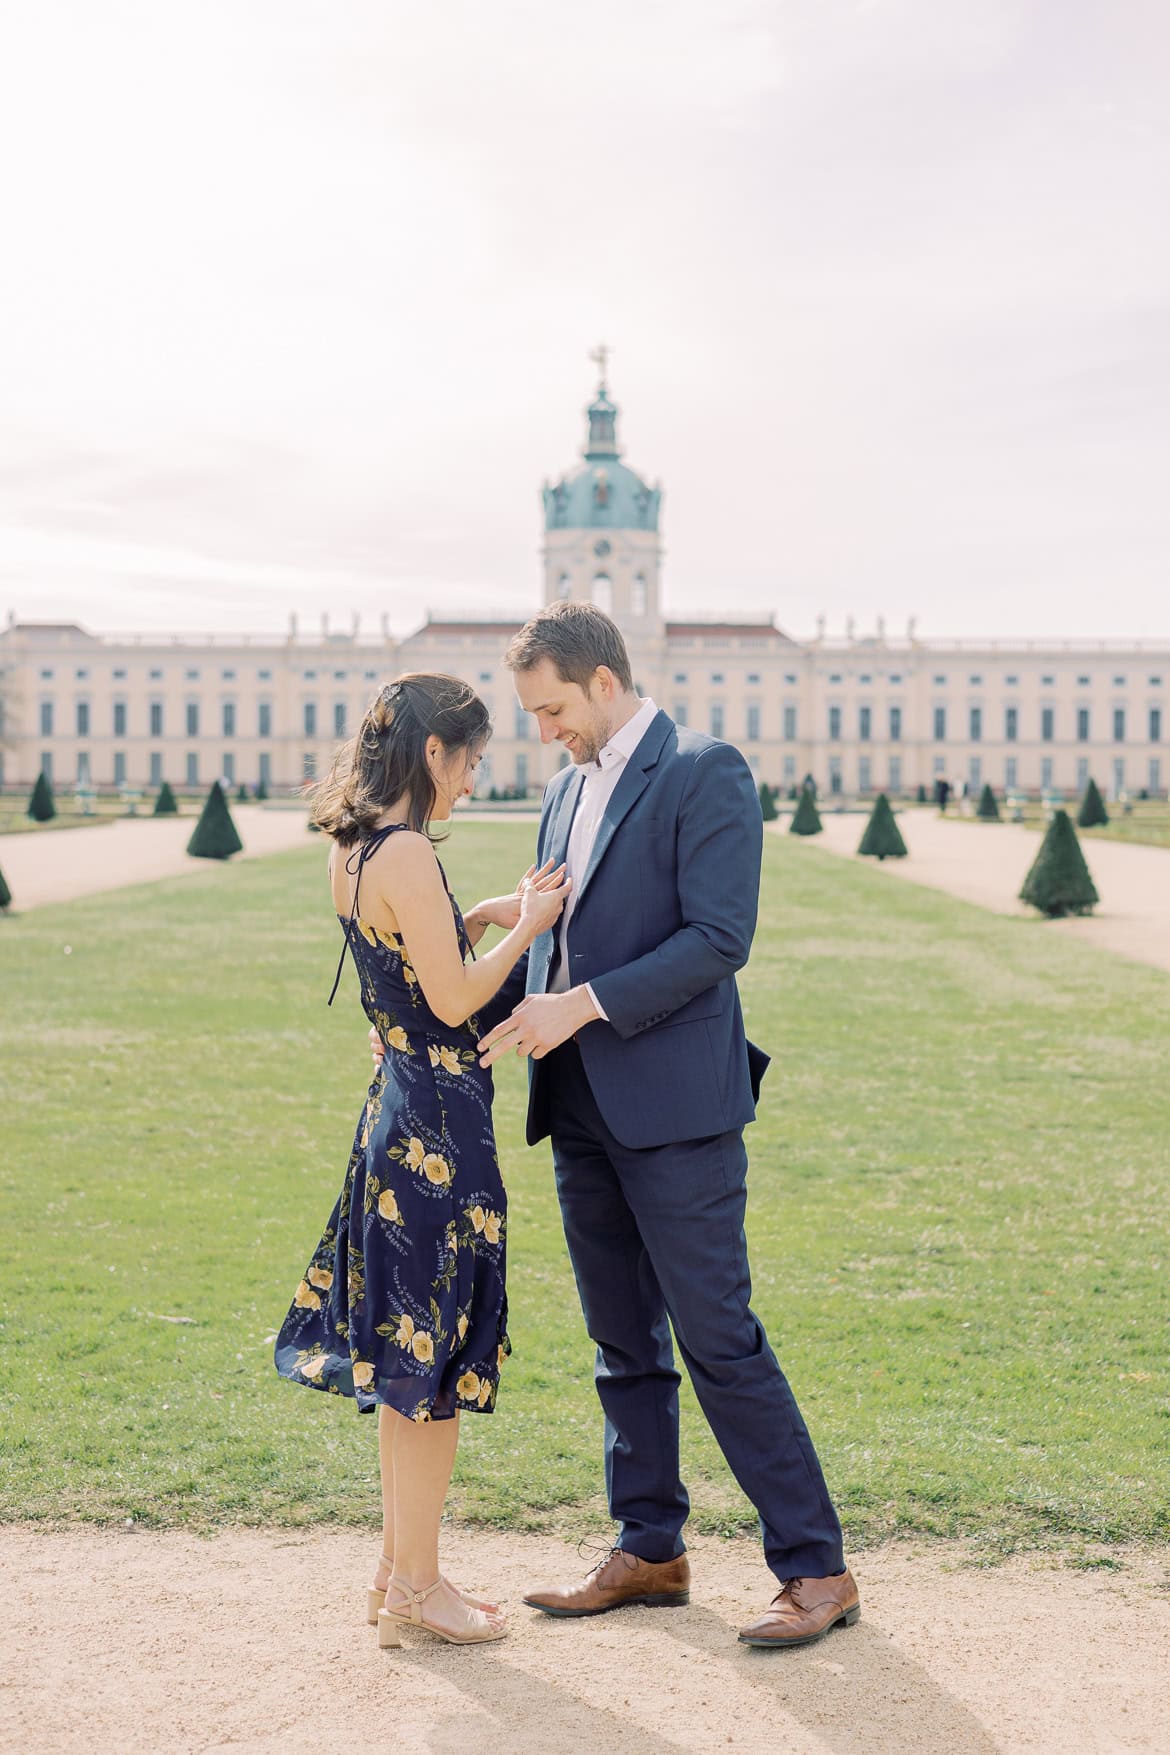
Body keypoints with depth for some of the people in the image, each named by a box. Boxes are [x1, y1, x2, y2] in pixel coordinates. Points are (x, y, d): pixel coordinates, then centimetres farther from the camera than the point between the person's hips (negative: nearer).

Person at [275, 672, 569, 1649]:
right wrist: (525, 929, -5)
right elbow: (454, 1000, -19)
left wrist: (484, 916, 12)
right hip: (438, 1123, -10)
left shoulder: (353, 853, 10)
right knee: (436, 1356, 1)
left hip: (400, 1114, 10)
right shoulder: (407, 853, -18)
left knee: (410, 1354, 16)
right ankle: (417, 1584, 12)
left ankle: (399, 1567, 27)